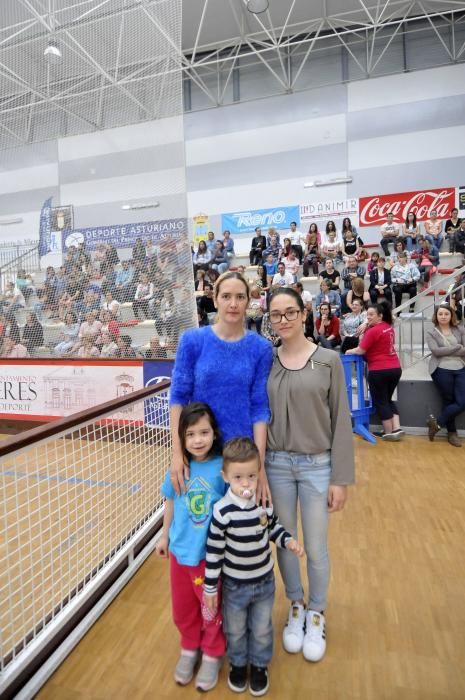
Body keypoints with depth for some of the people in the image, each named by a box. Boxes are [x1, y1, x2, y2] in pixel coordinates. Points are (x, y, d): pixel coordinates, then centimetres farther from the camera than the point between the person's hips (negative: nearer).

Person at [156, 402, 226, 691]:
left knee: (212, 608, 17)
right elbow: (170, 503, 4)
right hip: (180, 551, 3)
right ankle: (189, 649, 49)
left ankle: (212, 655, 43)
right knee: (183, 607, 22)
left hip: (212, 554, -3)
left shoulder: (223, 468, -20)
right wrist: (164, 536, 12)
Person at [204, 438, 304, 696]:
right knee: (235, 630, 23)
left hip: (264, 581, 2)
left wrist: (288, 541, -14)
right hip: (234, 585, -2)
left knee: (262, 630, 23)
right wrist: (210, 588, -11)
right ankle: (238, 664, 51)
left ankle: (259, 665, 50)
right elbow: (214, 551, -18)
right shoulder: (223, 511, -28)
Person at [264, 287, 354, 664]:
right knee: (284, 543, 17)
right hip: (276, 465, 2)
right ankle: (296, 606, 44)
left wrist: (341, 478, -6)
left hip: (317, 466, -2)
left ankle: (316, 614, 40)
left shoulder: (329, 361, -6)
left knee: (316, 549, 12)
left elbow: (341, 422, -5)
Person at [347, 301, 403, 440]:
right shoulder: (389, 327, 9)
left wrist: (349, 351, 6)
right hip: (395, 368, 8)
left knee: (380, 402, 7)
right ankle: (397, 428, 13)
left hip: (379, 371, -8)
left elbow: (360, 351, -12)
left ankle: (389, 432, 15)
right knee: (388, 399, 21)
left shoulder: (373, 331, -15)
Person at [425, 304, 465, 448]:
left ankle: (437, 422, 11)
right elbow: (436, 351, -12)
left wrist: (445, 351, -10)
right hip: (442, 370, -3)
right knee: (448, 401, 1)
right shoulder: (431, 333, 3)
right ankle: (452, 433, 18)